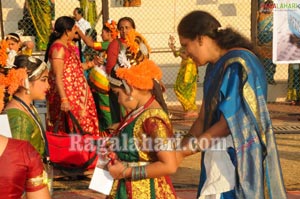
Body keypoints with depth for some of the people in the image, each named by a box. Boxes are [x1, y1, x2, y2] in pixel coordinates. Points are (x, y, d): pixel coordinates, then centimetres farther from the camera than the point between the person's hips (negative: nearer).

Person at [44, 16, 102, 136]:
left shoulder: (68, 45, 12)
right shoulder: (58, 48, -17)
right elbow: (58, 77, -23)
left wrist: (91, 63, 18)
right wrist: (64, 100, -28)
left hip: (76, 93, 10)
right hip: (67, 95, -10)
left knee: (80, 126, 13)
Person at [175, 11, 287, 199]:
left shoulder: (237, 65, -17)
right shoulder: (216, 66, 9)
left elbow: (228, 123, -19)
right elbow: (203, 118, 10)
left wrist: (184, 150, -14)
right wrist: (179, 149, 0)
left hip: (237, 160, -8)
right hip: (220, 158, 8)